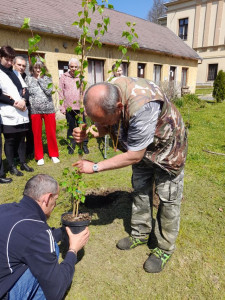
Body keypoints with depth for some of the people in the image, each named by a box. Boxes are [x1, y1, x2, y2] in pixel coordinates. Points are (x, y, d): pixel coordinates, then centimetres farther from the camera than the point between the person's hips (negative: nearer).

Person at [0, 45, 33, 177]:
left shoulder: (15, 73, 18)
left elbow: (24, 89, 15)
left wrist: (23, 101, -5)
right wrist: (14, 102, -14)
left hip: (22, 112, 6)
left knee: (21, 138, 10)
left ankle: (23, 163, 21)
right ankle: (12, 167, 12)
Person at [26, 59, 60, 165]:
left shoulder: (47, 78, 8)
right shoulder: (28, 78, 8)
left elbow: (48, 91, -9)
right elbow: (29, 91, -2)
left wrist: (40, 79, -5)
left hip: (49, 109, 0)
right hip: (35, 110, 0)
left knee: (51, 133, 3)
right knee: (37, 134, 5)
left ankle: (54, 154, 19)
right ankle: (39, 157, 17)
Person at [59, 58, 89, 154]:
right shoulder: (64, 77, 5)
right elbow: (61, 93, 4)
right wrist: (62, 107, -1)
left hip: (80, 107, 0)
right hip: (69, 107, 0)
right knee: (71, 127, 9)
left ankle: (84, 145, 16)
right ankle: (71, 145, 22)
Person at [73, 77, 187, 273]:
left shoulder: (142, 106, -44)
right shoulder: (107, 94, -21)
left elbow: (135, 156, -34)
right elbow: (105, 127, -6)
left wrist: (95, 167, -28)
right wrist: (89, 132, -29)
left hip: (166, 146, -6)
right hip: (141, 147, 7)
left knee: (168, 198, 1)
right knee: (140, 190, 14)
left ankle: (165, 249, 21)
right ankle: (140, 235, 33)